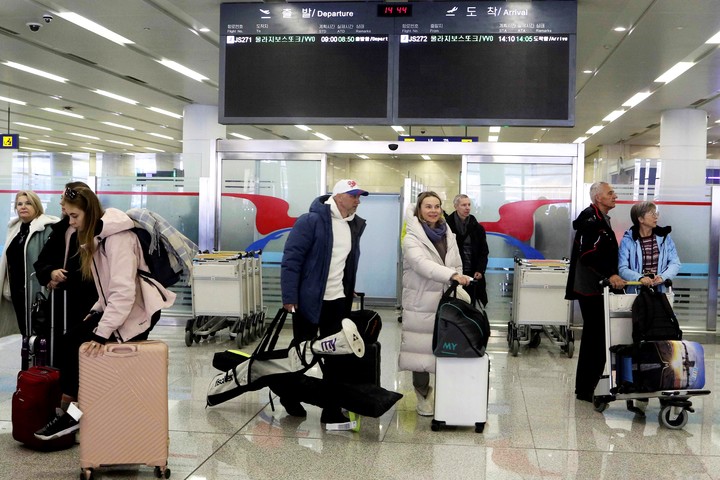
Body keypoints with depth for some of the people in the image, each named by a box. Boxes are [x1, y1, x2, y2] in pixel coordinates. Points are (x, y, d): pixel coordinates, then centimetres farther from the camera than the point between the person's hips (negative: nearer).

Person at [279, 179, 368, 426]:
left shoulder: (355, 225, 7)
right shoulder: (311, 220, -14)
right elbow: (291, 259, -15)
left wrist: (350, 294, 14)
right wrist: (289, 297, -18)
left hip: (338, 301, 6)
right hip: (309, 299, -5)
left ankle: (332, 409, 14)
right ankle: (288, 394, 35)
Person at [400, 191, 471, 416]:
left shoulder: (448, 236, 13)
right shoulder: (412, 239, -7)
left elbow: (457, 266, 18)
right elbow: (423, 265, -24)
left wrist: (458, 293, 8)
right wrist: (452, 275, -37)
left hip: (446, 302, 5)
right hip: (421, 304, -4)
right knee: (421, 351, -1)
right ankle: (423, 396, 14)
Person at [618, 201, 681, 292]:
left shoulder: (664, 237, 10)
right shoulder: (627, 240, 1)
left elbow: (675, 263, 5)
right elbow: (622, 269, -5)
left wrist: (662, 277, -13)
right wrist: (640, 278, -22)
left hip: (659, 290, 2)